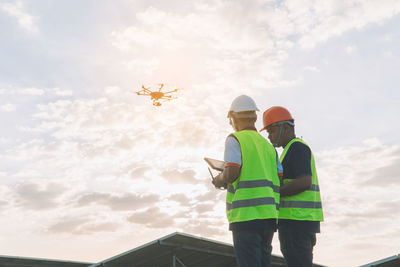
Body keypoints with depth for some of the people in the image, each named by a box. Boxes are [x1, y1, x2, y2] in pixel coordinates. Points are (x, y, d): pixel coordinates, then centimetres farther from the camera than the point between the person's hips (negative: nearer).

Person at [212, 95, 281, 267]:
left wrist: (219, 181, 7)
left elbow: (231, 174, -15)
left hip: (246, 215, -7)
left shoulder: (235, 139, 0)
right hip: (269, 216, 7)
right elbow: (281, 183, 11)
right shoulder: (268, 146, 19)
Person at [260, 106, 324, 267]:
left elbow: (305, 182, -21)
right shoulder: (297, 151, 24)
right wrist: (311, 232, 23)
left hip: (296, 220, -10)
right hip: (304, 220, 10)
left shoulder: (296, 147, -7)